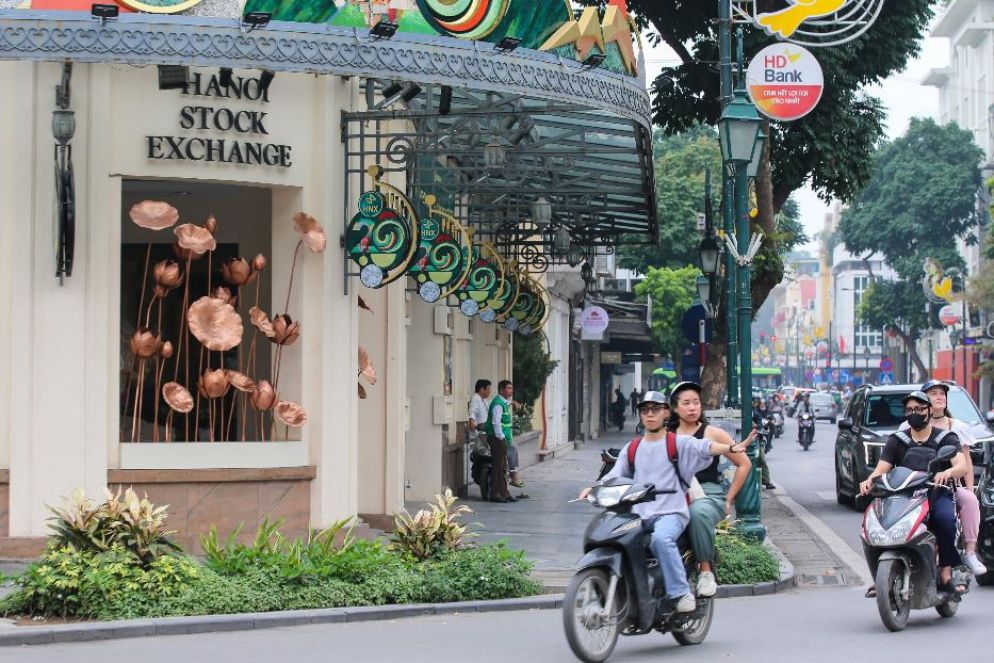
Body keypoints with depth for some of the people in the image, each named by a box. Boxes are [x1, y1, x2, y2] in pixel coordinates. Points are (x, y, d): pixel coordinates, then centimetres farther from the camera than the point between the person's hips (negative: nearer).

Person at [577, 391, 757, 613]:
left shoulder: (678, 443, 5)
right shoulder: (632, 448, 20)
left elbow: (704, 447, -12)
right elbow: (615, 475, 15)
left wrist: (732, 448, -31)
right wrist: (592, 488, -5)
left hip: (671, 512, -5)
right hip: (639, 515, 5)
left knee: (661, 538, -36)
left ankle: (681, 593, -27)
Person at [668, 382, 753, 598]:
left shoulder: (712, 434, 6)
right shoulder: (667, 436, 15)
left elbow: (744, 464, 9)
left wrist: (729, 499, 6)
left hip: (708, 493, -2)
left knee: (698, 512, -40)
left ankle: (706, 569, -25)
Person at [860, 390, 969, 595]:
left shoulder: (946, 438, 10)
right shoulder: (897, 441, 17)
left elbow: (961, 465, -7)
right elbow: (882, 468, 6)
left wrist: (947, 472, -31)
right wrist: (870, 480, -18)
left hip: (937, 494, -2)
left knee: (945, 518, -35)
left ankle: (945, 574, -30)